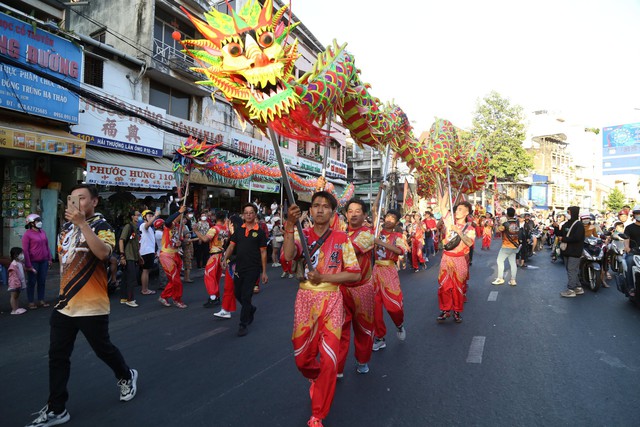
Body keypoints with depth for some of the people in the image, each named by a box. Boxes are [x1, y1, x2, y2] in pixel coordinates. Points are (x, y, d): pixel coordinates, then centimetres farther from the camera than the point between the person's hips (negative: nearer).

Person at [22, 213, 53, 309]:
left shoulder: (43, 232, 9)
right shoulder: (27, 234, -10)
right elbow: (25, 250, -12)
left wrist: (49, 258, 11)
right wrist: (28, 265, -14)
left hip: (44, 261, 5)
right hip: (33, 262, -5)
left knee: (42, 281, 10)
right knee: (32, 282, 4)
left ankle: (41, 300, 19)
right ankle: (31, 302, 13)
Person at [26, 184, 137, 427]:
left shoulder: (102, 226, -12)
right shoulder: (66, 227, 10)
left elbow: (103, 253, -33)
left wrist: (82, 222, -35)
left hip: (91, 306, -6)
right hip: (64, 303, 7)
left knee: (103, 349, 8)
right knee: (57, 356, 8)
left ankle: (126, 377, 35)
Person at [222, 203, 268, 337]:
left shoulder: (260, 232, -4)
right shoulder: (238, 230, 7)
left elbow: (263, 252, -3)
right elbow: (231, 246, 5)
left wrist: (264, 272, -4)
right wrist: (225, 259, -14)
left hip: (253, 269, -5)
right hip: (239, 268, 5)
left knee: (246, 296, -5)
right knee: (238, 294, 16)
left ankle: (243, 325, 7)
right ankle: (251, 309, 44)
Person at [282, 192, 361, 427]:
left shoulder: (341, 238, -4)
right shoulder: (303, 235, -1)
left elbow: (355, 274, -6)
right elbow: (288, 255, -22)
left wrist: (323, 277, -17)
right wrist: (290, 226, -35)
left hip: (331, 301, -2)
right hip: (305, 300, 2)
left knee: (328, 361, -5)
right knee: (302, 358, 14)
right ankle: (317, 380, 51)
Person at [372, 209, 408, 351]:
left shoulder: (397, 236, 4)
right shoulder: (376, 232, 10)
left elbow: (400, 250, -15)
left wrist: (381, 242, -23)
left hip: (389, 271, -2)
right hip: (374, 270, 2)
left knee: (394, 304, -4)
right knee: (375, 305, 3)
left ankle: (400, 325, 30)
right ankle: (379, 337, 16)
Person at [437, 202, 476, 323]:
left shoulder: (470, 228, 0)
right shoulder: (451, 221, 5)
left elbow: (470, 242, -18)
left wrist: (458, 231, -25)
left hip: (460, 260, -2)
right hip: (446, 258, 2)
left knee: (459, 286, 5)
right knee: (444, 285, 3)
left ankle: (457, 311, 19)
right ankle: (445, 310, 16)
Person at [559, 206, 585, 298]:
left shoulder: (579, 225, -11)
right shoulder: (566, 224, 13)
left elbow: (576, 238, -23)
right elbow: (560, 234, 18)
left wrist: (563, 239, -16)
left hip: (574, 252, -8)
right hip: (567, 251, 8)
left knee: (572, 270, -5)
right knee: (571, 270, 14)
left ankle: (571, 290, -1)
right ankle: (578, 288, 24)